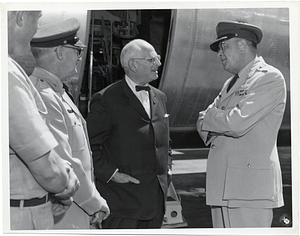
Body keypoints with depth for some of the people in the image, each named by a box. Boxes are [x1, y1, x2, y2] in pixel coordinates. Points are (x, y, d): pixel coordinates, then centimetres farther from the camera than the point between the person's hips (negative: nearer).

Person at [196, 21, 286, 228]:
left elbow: (238, 122, -18)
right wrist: (219, 122, -5)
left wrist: (209, 117, 0)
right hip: (223, 185, 8)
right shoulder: (231, 82, 22)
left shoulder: (270, 77, -6)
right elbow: (203, 125, 17)